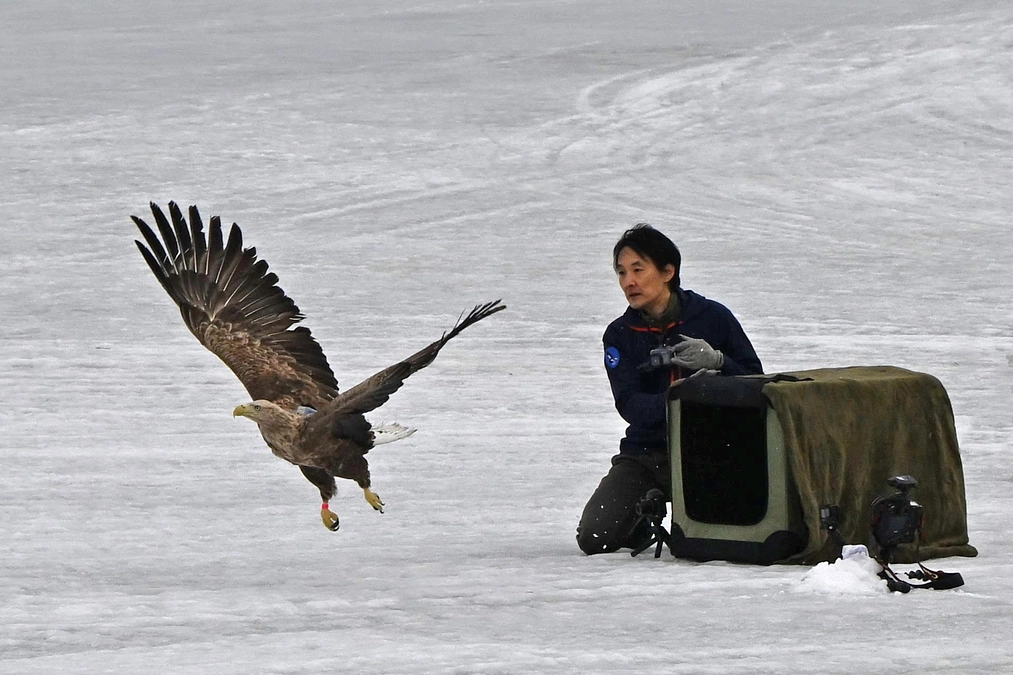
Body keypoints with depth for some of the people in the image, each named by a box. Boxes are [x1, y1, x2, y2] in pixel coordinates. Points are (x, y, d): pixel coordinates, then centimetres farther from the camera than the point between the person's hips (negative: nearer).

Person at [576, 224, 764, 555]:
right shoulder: (619, 335, 2)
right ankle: (643, 519, 21)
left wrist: (717, 361, -21)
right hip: (646, 451, 2)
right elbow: (629, 405, -13)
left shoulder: (712, 317, -3)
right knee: (594, 539, -15)